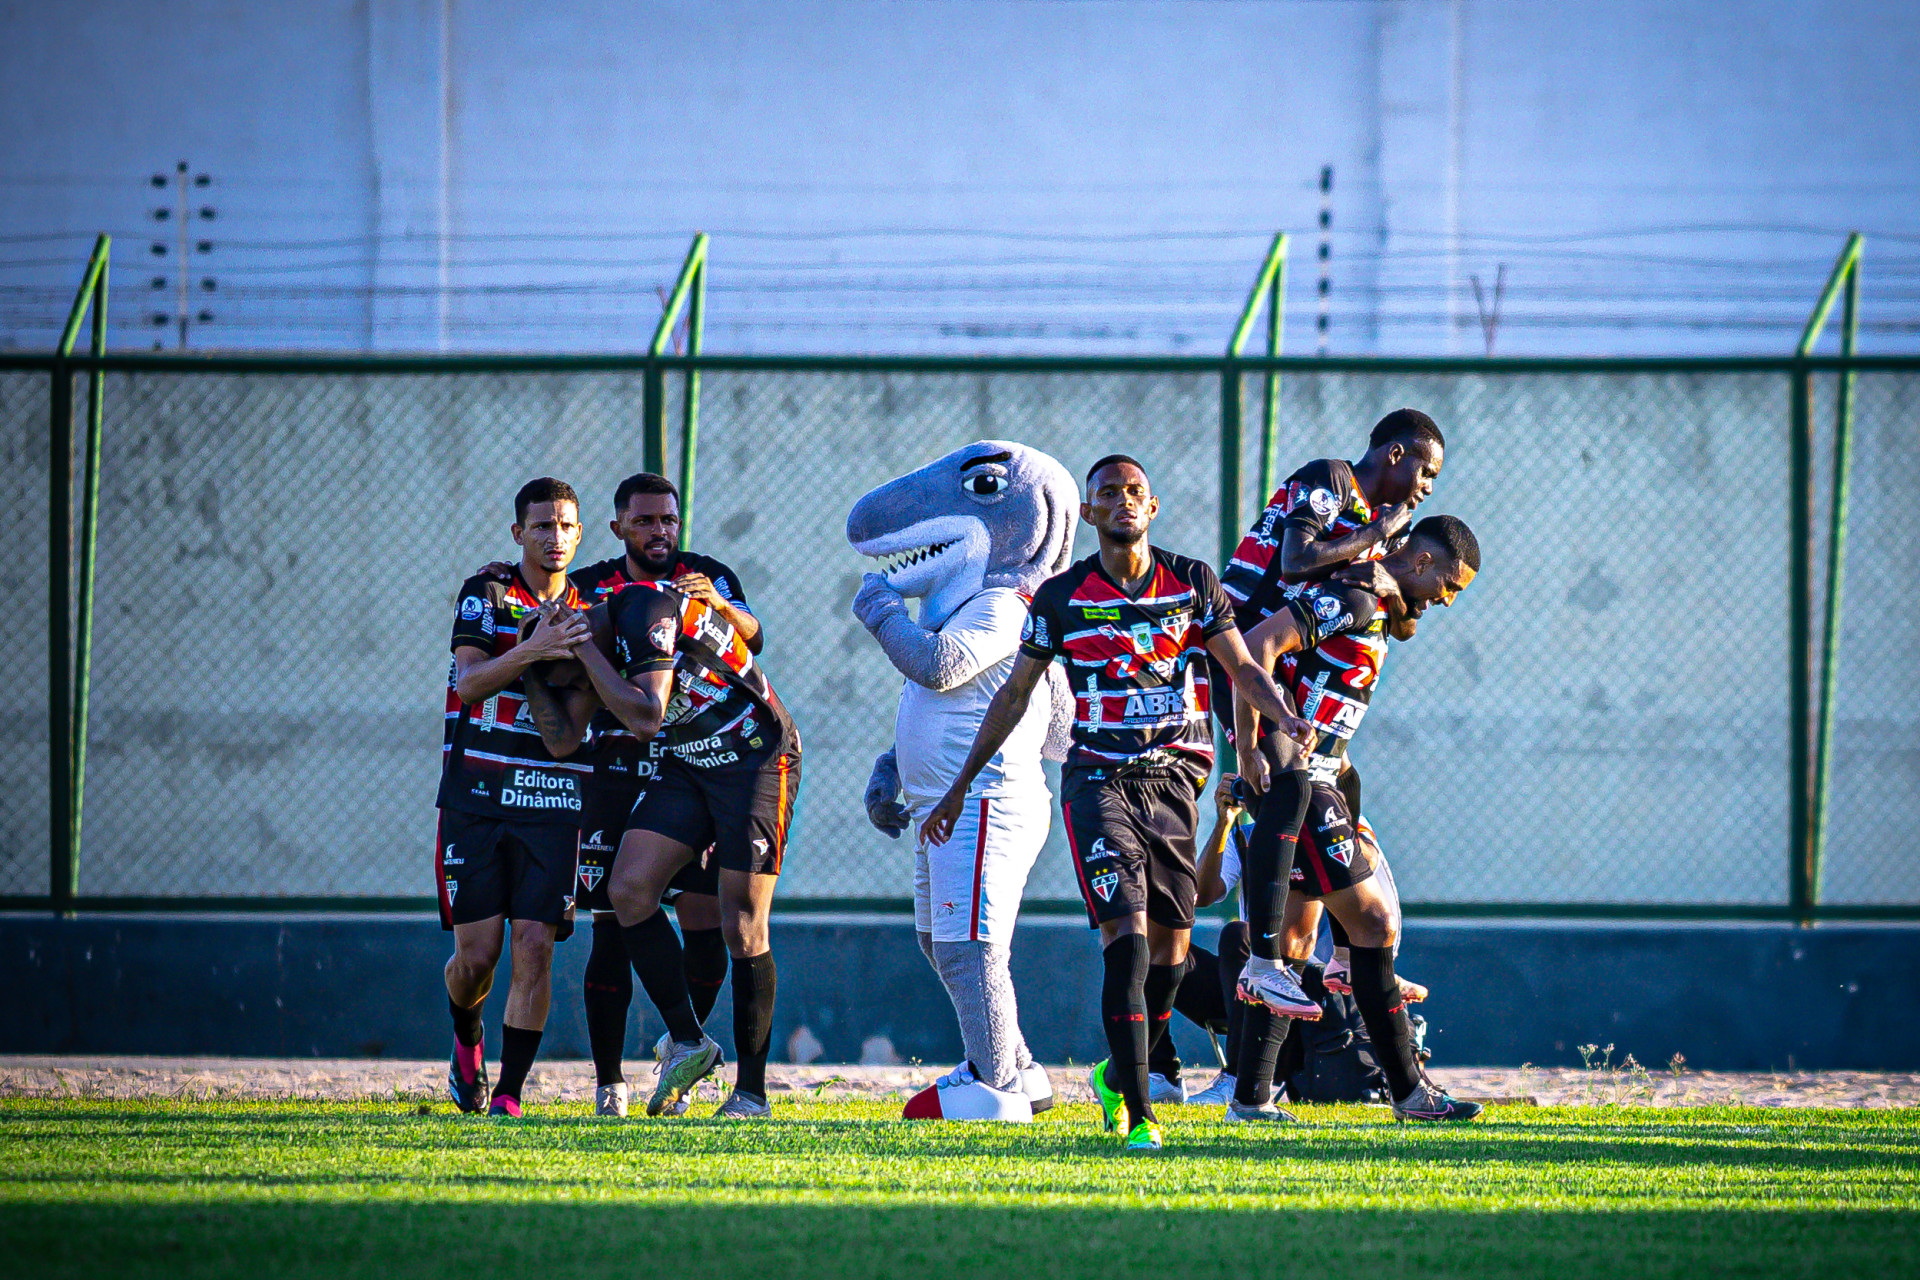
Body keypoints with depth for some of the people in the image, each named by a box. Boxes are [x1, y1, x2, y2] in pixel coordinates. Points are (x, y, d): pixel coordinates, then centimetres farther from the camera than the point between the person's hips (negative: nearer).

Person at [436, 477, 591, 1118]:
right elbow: (470, 684, -17)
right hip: (476, 796, -2)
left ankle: (509, 1093, -5)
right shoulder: (486, 593, -2)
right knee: (477, 953, -2)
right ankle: (466, 1044, 30)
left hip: (553, 803, 2)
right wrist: (531, 650, -30)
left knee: (533, 946, -10)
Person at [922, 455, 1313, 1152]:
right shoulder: (1062, 597, 2)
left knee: (1170, 945, 5)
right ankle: (1138, 1115, -16)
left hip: (1173, 778, 3)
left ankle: (1118, 1074, 30)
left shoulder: (1193, 584, 5)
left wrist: (1286, 716, -17)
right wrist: (958, 788, 12)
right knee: (1127, 939, -16)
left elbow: (1242, 668, 4)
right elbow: (1013, 695, 10)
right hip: (1098, 780, -3)